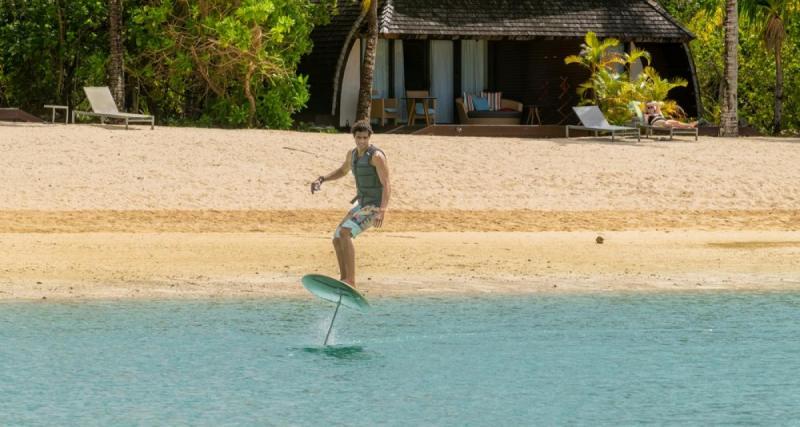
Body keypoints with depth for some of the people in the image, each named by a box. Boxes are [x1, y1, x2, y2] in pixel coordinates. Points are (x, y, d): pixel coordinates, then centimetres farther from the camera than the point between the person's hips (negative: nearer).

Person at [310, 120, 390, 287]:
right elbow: (342, 171, 31)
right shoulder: (353, 154, 8)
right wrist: (321, 179, 16)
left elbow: (386, 185, -24)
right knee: (337, 239, 11)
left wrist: (382, 212, -35)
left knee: (344, 233, -26)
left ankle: (351, 280, -27)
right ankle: (344, 280, 21)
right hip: (362, 204, 9)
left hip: (375, 206, -9)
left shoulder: (376, 156, -19)